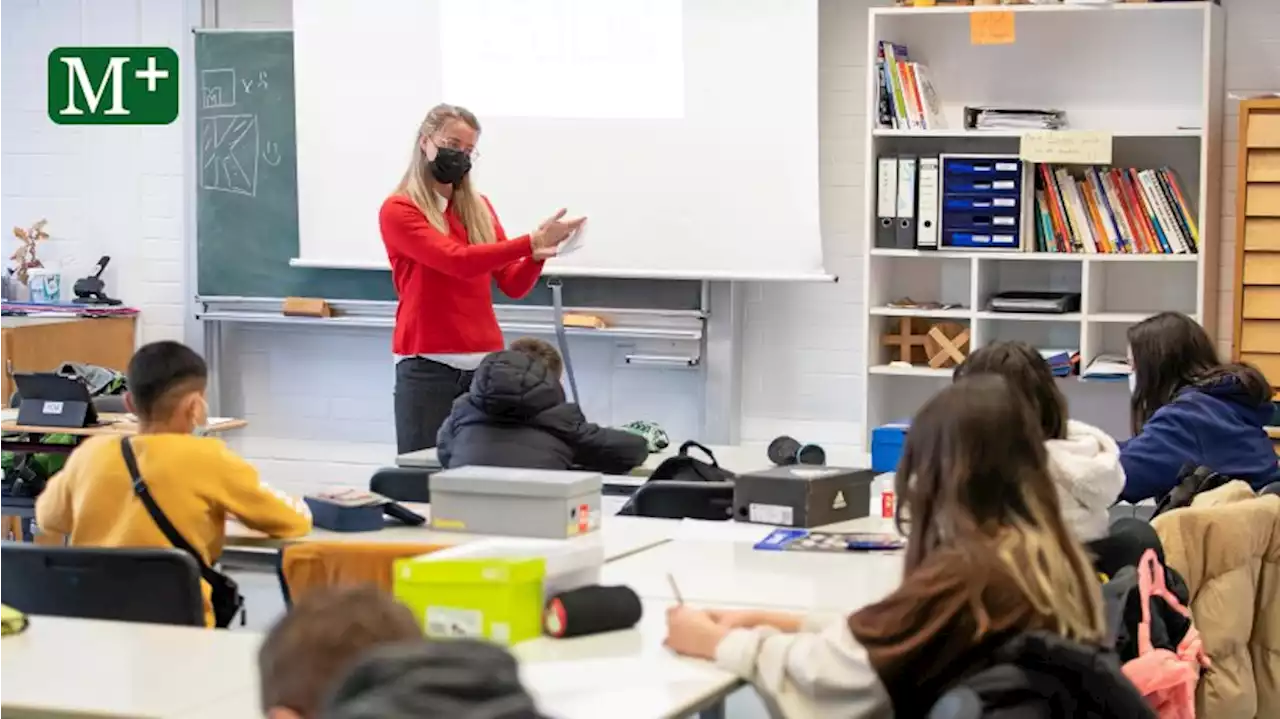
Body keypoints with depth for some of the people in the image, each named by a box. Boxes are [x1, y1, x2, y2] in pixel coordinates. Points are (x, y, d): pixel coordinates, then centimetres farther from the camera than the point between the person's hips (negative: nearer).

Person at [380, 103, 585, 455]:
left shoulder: (479, 207, 15)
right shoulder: (398, 210, -3)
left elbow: (512, 285, 10)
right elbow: (456, 260, -17)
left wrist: (537, 255, -11)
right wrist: (530, 242, -22)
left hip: (485, 363, 5)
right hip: (427, 365, -5)